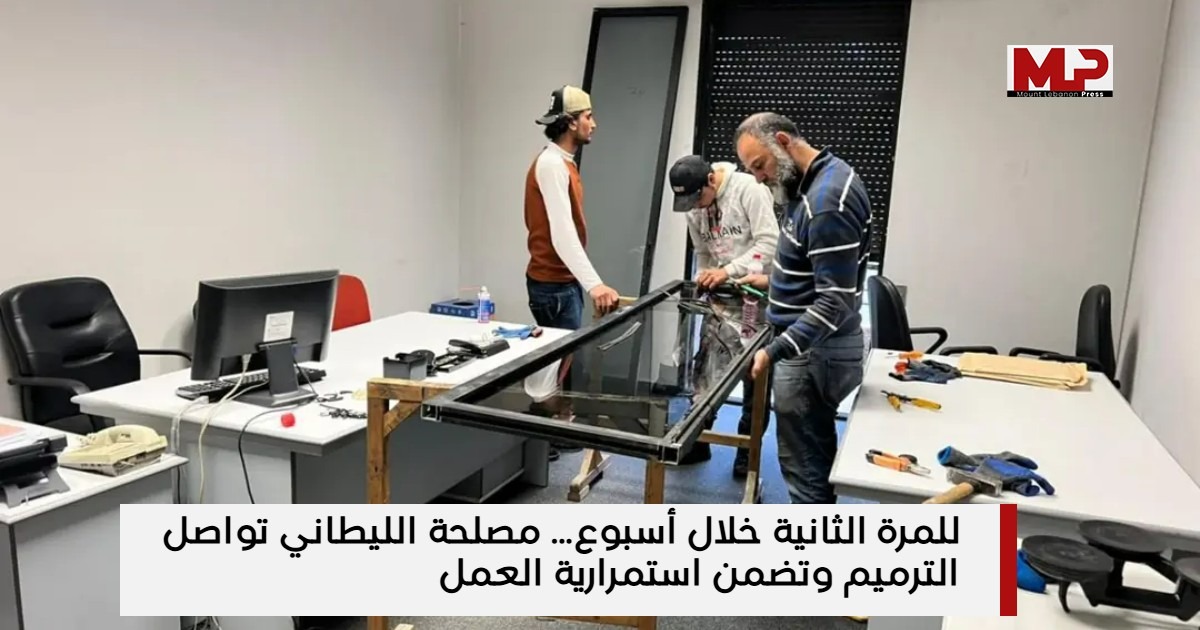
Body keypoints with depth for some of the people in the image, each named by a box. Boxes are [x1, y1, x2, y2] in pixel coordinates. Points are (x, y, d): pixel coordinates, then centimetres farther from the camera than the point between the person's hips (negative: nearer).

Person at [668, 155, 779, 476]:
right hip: (721, 295, 6)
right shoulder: (694, 208, 5)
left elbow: (770, 244, -20)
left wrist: (728, 271, -26)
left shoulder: (749, 189, -15)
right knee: (706, 369, 6)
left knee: (755, 376, 4)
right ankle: (697, 441, 19)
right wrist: (705, 279, -6)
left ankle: (747, 450, 17)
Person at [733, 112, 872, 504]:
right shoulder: (817, 179, 8)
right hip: (813, 344, 11)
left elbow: (836, 302, -27)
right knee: (817, 455, 21)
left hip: (813, 352, -10)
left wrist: (774, 352, -32)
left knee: (804, 465, 0)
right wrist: (775, 281, 19)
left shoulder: (828, 199, -24)